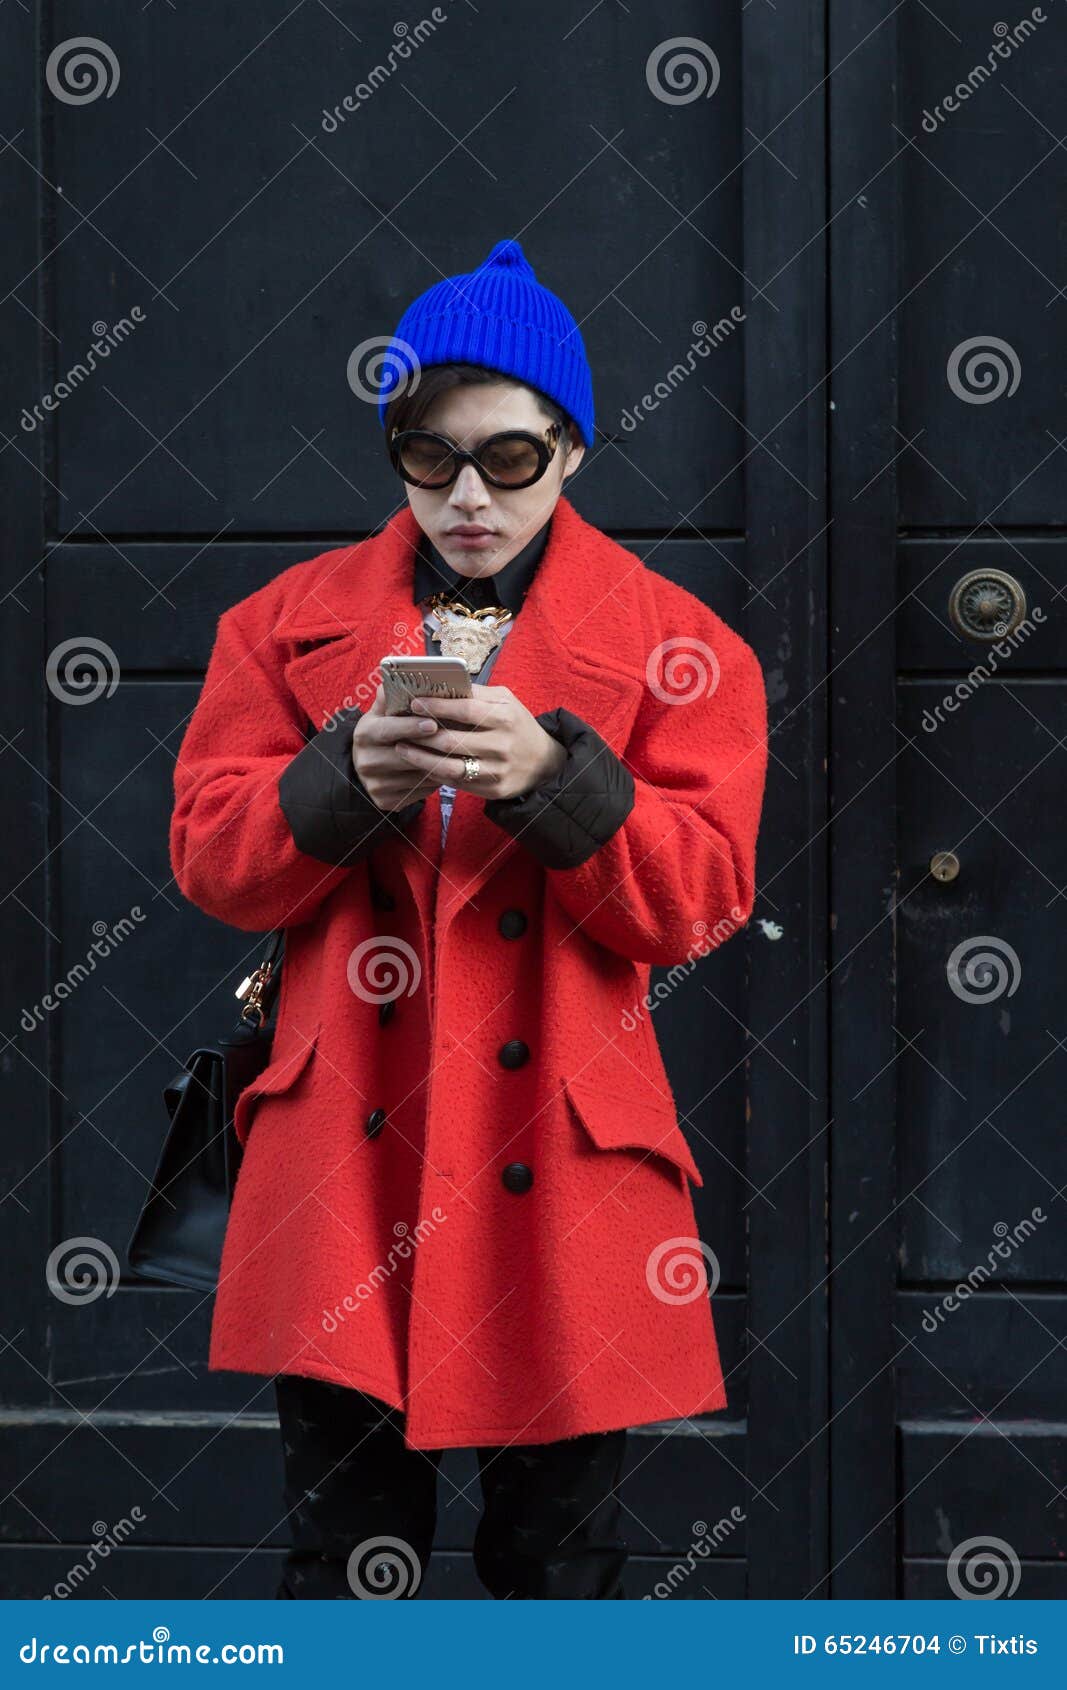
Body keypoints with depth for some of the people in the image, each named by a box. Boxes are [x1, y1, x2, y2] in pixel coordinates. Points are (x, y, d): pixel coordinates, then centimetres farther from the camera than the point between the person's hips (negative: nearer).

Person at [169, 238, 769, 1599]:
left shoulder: (673, 643, 3)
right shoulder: (294, 620, 9)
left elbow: (702, 898, -4)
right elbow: (206, 853, 4)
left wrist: (556, 778, -20)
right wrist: (343, 783, -15)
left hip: (562, 1155, -1)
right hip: (349, 1154, 1)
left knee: (562, 1550, 9)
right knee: (344, 1551, 7)